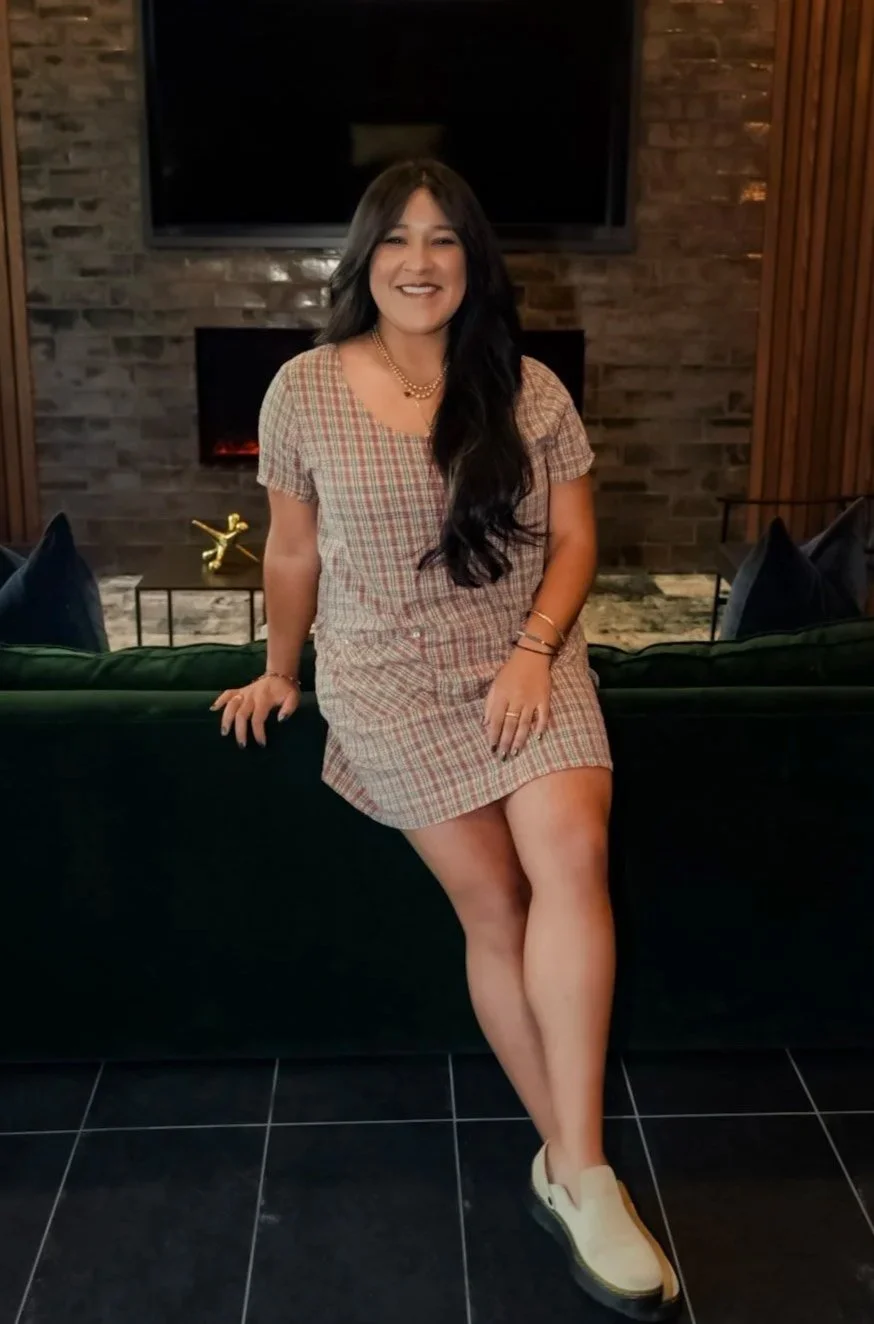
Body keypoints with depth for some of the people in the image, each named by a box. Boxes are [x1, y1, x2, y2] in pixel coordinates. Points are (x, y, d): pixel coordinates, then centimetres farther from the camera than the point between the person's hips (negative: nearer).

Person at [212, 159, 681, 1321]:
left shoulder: (530, 391, 2)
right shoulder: (305, 391, 0)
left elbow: (574, 538, 4)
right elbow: (292, 552, 9)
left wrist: (535, 650, -11)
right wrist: (280, 672, 16)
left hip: (528, 663, 1)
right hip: (389, 681, -1)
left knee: (571, 849, -25)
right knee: (492, 902, -11)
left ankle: (575, 1171, -17)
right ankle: (573, 1165, 4)